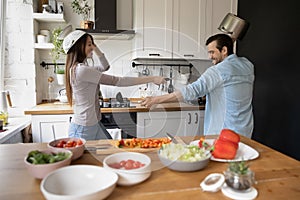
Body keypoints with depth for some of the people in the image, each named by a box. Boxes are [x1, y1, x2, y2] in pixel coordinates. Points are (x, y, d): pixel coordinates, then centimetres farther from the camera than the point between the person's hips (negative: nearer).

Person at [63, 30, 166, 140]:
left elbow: (105, 66, 22)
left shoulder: (78, 68, 8)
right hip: (83, 128, -9)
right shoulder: (81, 70, -22)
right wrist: (151, 79, -18)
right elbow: (117, 81, -22)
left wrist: (95, 48, 7)